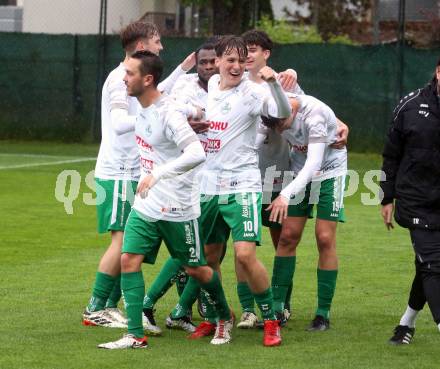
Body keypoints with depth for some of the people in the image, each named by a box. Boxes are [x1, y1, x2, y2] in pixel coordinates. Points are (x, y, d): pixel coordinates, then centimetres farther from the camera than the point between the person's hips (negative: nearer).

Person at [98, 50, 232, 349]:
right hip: (146, 205, 7)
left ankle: (225, 315, 34)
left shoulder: (169, 113, -23)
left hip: (177, 208, -7)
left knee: (196, 269, 8)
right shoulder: (141, 108, 3)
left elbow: (197, 153, -35)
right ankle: (136, 335, -6)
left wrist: (157, 174, -39)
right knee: (128, 260, -6)